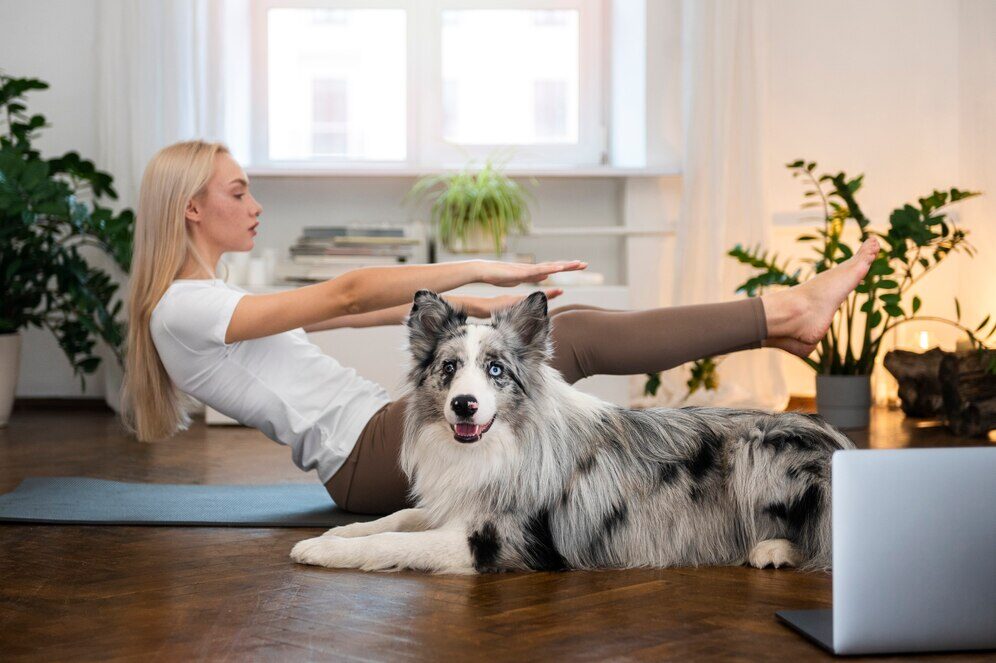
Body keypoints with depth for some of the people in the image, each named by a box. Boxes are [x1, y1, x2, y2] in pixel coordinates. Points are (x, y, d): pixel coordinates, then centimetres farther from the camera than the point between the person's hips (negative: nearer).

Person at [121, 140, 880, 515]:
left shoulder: (212, 301, 18)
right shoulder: (183, 309, -12)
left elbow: (343, 313, 23)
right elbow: (345, 294, -19)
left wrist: (464, 299, 23)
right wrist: (482, 269, -18)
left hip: (379, 437, 9)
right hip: (367, 457, -9)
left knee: (567, 328, 0)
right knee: (574, 339, -14)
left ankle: (774, 316, 6)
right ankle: (781, 311, -5)